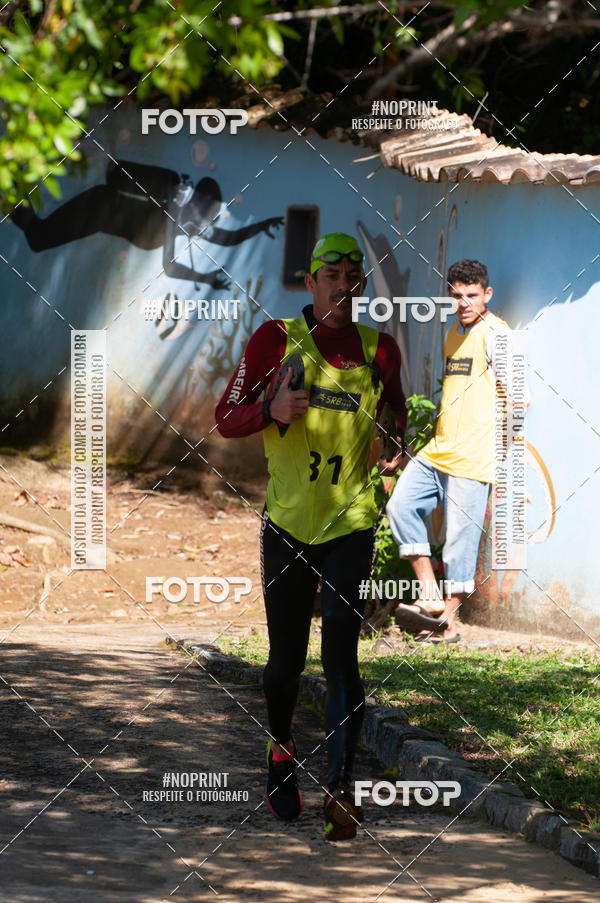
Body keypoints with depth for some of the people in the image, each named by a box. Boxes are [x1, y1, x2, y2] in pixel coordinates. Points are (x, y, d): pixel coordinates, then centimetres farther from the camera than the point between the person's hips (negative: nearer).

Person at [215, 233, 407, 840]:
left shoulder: (380, 349, 5)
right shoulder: (278, 338, -1)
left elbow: (399, 420, 22)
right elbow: (225, 419, 0)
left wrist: (400, 452, -1)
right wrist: (270, 410, -21)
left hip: (351, 522, 0)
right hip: (288, 522, 0)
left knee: (341, 657, -10)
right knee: (286, 656, 8)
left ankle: (339, 789, -12)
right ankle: (281, 753, 35)